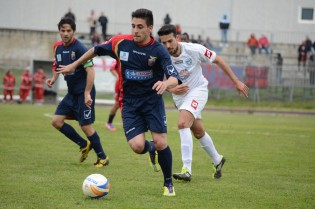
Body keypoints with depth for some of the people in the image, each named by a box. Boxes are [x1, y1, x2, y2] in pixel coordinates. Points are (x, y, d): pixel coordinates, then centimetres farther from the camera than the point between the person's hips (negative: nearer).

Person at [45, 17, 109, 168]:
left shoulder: (79, 48, -18)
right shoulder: (58, 47, 6)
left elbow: (90, 70, -22)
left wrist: (87, 93, -27)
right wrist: (53, 79, 1)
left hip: (84, 93, -8)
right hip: (71, 93, 8)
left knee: (86, 126, -8)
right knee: (56, 121, 1)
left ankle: (102, 158, 9)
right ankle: (84, 145, 17)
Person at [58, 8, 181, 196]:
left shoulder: (158, 50, -14)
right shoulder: (121, 43, -6)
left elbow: (174, 79, -24)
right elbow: (96, 50, 13)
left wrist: (166, 84, -47)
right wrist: (74, 65, 21)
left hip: (152, 100, -2)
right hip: (129, 102, 2)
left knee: (161, 143, -13)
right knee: (137, 146, -16)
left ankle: (168, 183, 12)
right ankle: (151, 148, 24)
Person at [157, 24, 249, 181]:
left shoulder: (194, 50, -23)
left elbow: (217, 60, -9)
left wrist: (236, 81, -6)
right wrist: (171, 89, -26)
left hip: (197, 90, -4)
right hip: (179, 95, 4)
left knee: (183, 124, -26)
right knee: (198, 132, 15)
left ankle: (187, 170, -30)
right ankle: (217, 161, 41)